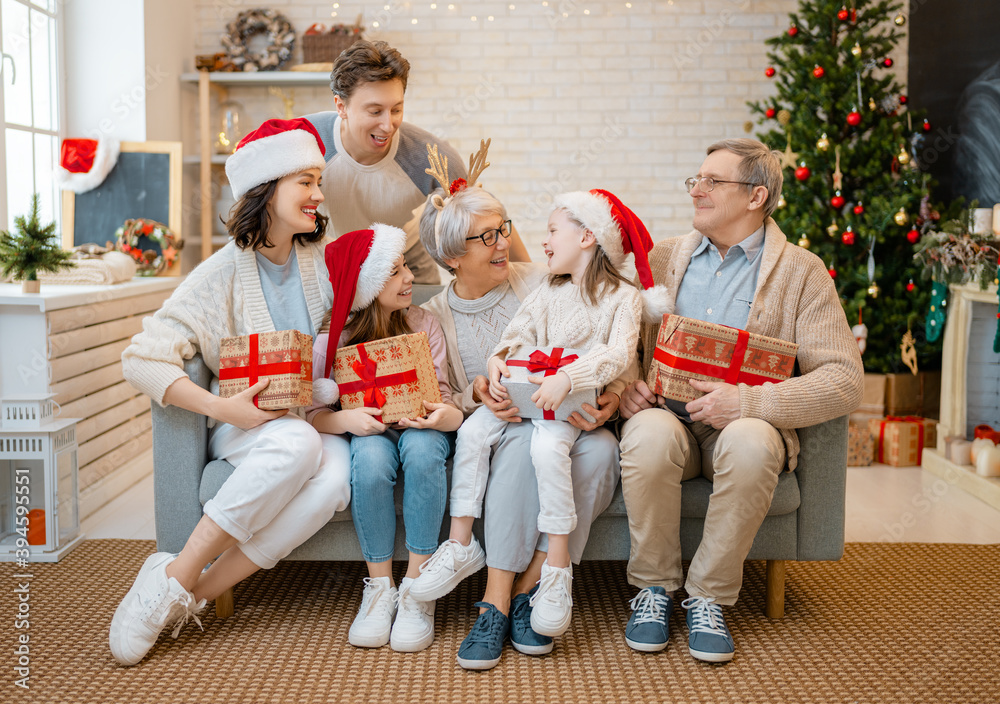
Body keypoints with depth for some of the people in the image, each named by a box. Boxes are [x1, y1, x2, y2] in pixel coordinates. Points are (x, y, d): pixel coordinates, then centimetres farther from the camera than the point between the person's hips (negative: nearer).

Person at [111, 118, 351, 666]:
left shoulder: (325, 257, 7)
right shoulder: (224, 273, -8)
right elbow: (141, 360, -15)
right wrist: (223, 409, -25)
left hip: (317, 419, 4)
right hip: (245, 426, -3)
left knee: (339, 472, -33)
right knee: (296, 443, -39)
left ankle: (197, 593, -24)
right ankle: (174, 577, -26)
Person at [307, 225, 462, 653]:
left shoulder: (423, 325, -2)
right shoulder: (331, 340, -5)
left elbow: (442, 395, -4)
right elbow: (309, 411, -7)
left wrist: (449, 416, -29)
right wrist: (344, 419, -29)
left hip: (419, 426, 1)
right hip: (366, 432, 0)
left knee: (422, 447, -35)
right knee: (370, 457, -36)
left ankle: (416, 590, -27)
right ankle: (380, 588, -21)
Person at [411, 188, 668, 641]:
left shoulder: (623, 297, -1)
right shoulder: (548, 294, 20)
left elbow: (618, 354, -16)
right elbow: (517, 337, 10)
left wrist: (566, 379, -29)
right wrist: (497, 364, -13)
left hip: (577, 400, -6)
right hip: (526, 393, 6)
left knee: (546, 445, -34)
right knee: (473, 430, -15)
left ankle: (557, 569, -26)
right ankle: (460, 545, -8)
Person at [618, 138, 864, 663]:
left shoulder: (802, 271, 2)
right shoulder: (663, 257, 13)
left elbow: (845, 379, -7)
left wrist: (748, 402, -21)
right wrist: (623, 382, -7)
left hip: (746, 423, -2)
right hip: (666, 413, 2)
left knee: (750, 443, -37)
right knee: (649, 436, -34)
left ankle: (708, 595, -14)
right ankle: (654, 586, -10)